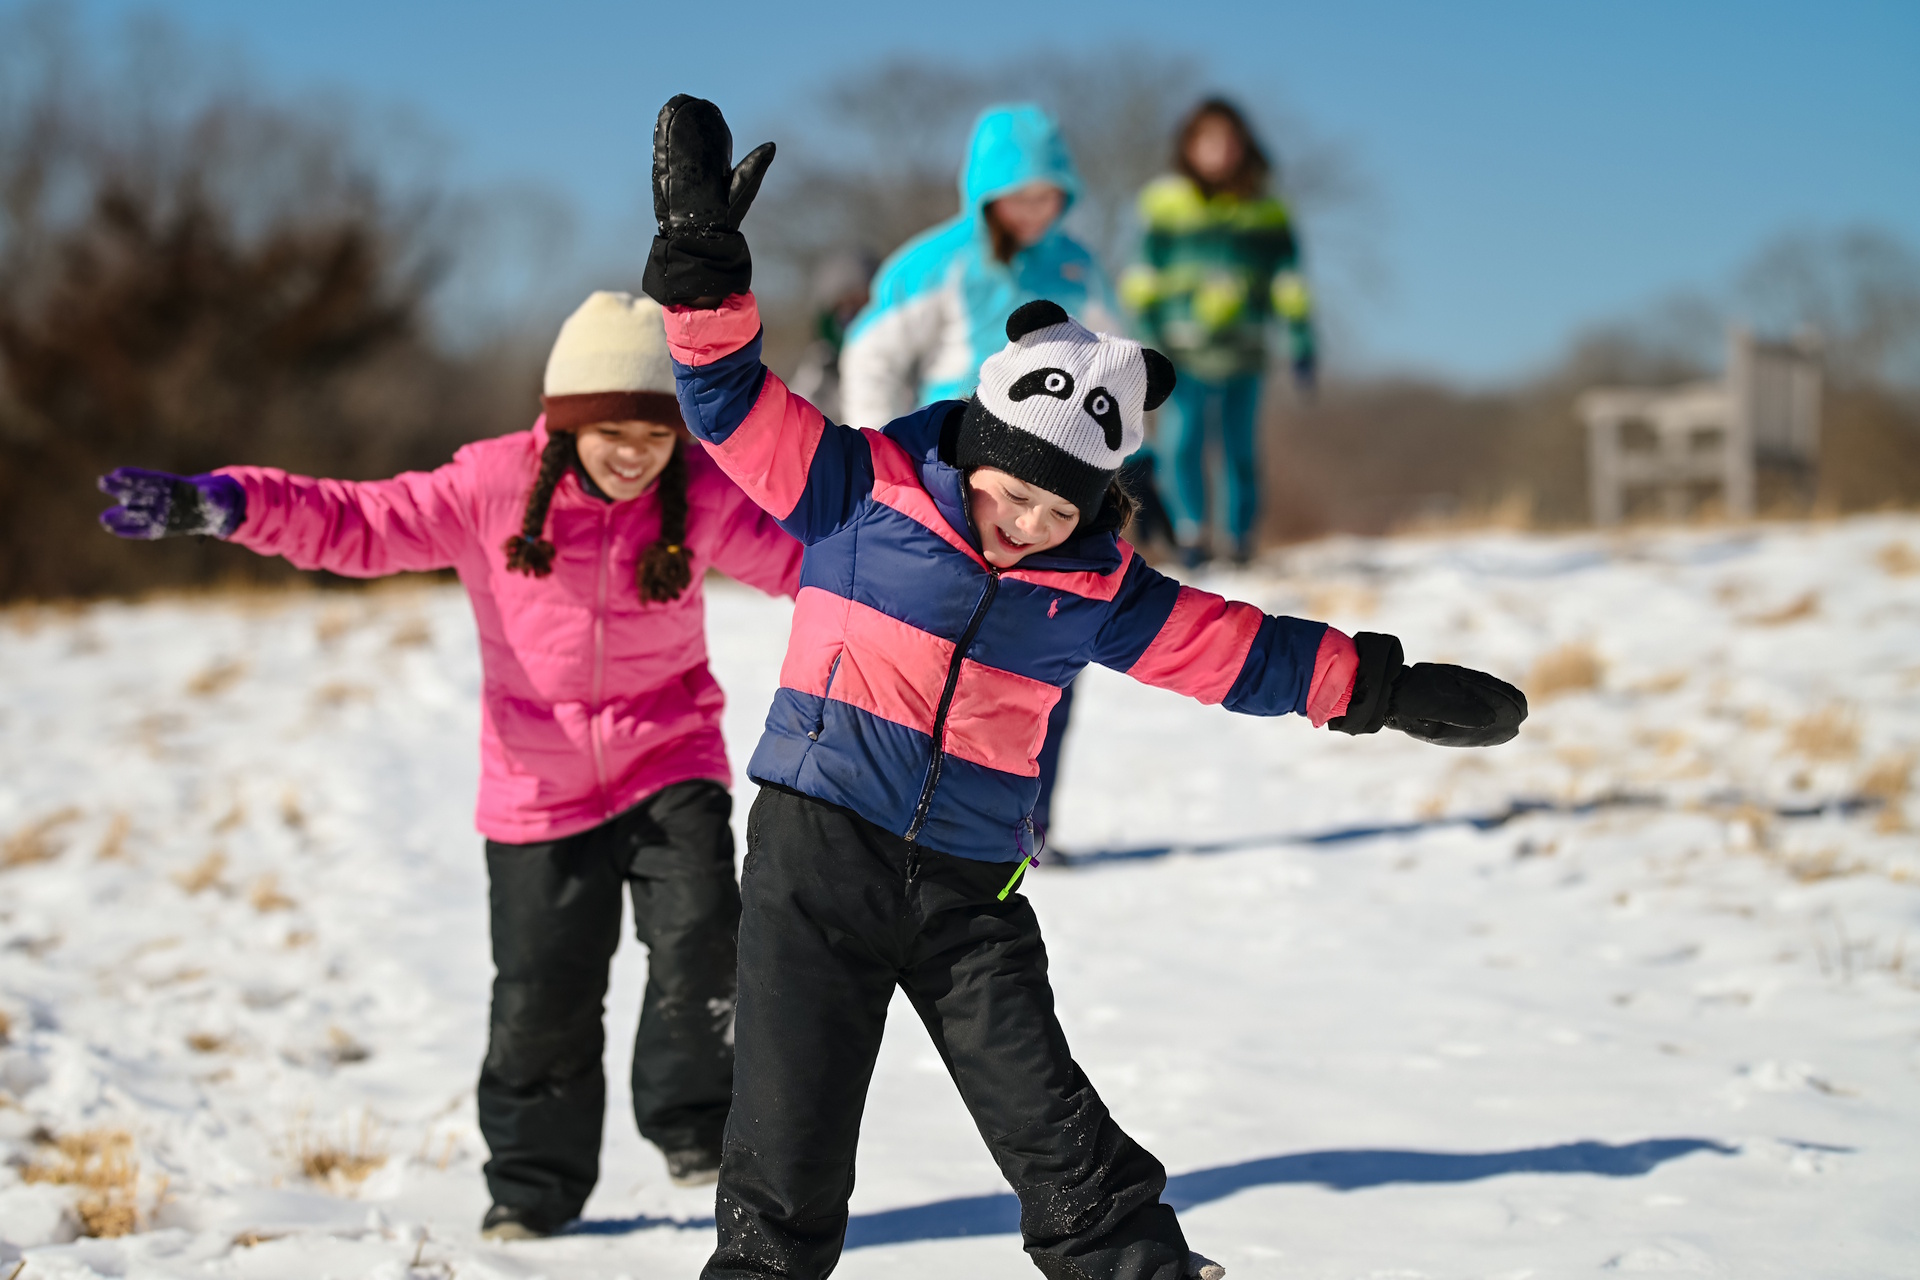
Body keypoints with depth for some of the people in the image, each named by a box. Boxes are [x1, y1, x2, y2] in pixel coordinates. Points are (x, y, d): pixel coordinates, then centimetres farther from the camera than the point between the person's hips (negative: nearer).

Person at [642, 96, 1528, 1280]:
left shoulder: (1094, 588, 6)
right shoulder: (865, 491, -3)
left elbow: (1237, 648, 15)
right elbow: (737, 404, -6)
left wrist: (1383, 689, 14)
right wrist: (702, 260, -19)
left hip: (970, 890, 2)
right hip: (820, 852, -2)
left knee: (1058, 1136, -3)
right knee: (788, 1143, -3)